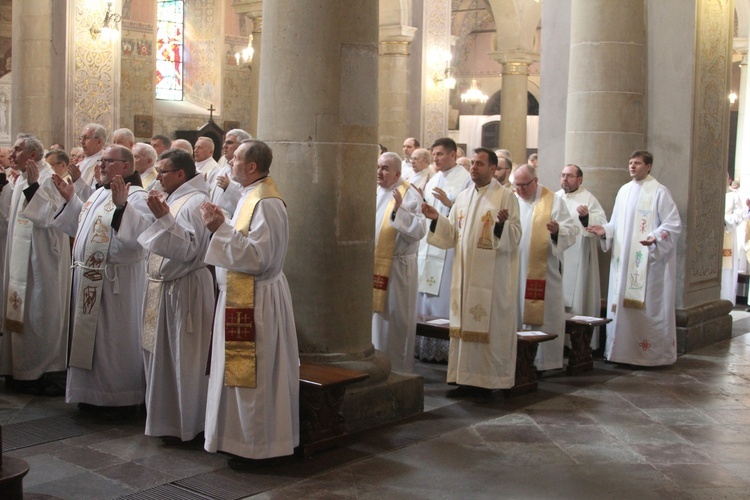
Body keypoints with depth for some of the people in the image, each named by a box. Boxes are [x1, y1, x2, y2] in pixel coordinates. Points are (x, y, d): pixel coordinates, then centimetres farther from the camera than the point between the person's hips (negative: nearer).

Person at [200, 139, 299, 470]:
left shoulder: (265, 203, -20)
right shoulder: (252, 196, 12)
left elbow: (259, 256, -26)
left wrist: (221, 228, -24)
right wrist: (222, 225, 6)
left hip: (255, 300, -10)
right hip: (242, 294, 10)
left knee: (253, 375, -1)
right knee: (244, 373, 16)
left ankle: (258, 448, 10)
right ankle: (248, 438, 27)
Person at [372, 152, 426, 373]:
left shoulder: (409, 195, -11)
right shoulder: (375, 191, 8)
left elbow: (419, 230, -23)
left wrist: (399, 210, -32)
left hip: (396, 267, -6)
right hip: (373, 263, 6)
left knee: (395, 319, 1)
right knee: (374, 315, 13)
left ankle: (398, 368, 13)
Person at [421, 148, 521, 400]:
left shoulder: (506, 196, -4)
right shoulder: (463, 197, 13)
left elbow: (515, 234, -10)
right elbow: (452, 234, 14)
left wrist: (502, 223, -29)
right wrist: (437, 219, -1)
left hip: (492, 277, -6)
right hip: (465, 273, 6)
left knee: (490, 325, -2)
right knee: (465, 323, 7)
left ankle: (489, 380, 5)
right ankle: (466, 377, 14)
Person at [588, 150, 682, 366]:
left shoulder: (659, 192, -5)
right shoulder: (624, 191, 13)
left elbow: (673, 225, -9)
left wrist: (655, 238, -25)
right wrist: (605, 230, -2)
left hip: (649, 261, -6)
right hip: (623, 260, 6)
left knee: (648, 306, -4)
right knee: (622, 304, 7)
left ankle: (652, 353, 4)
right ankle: (622, 349, 15)